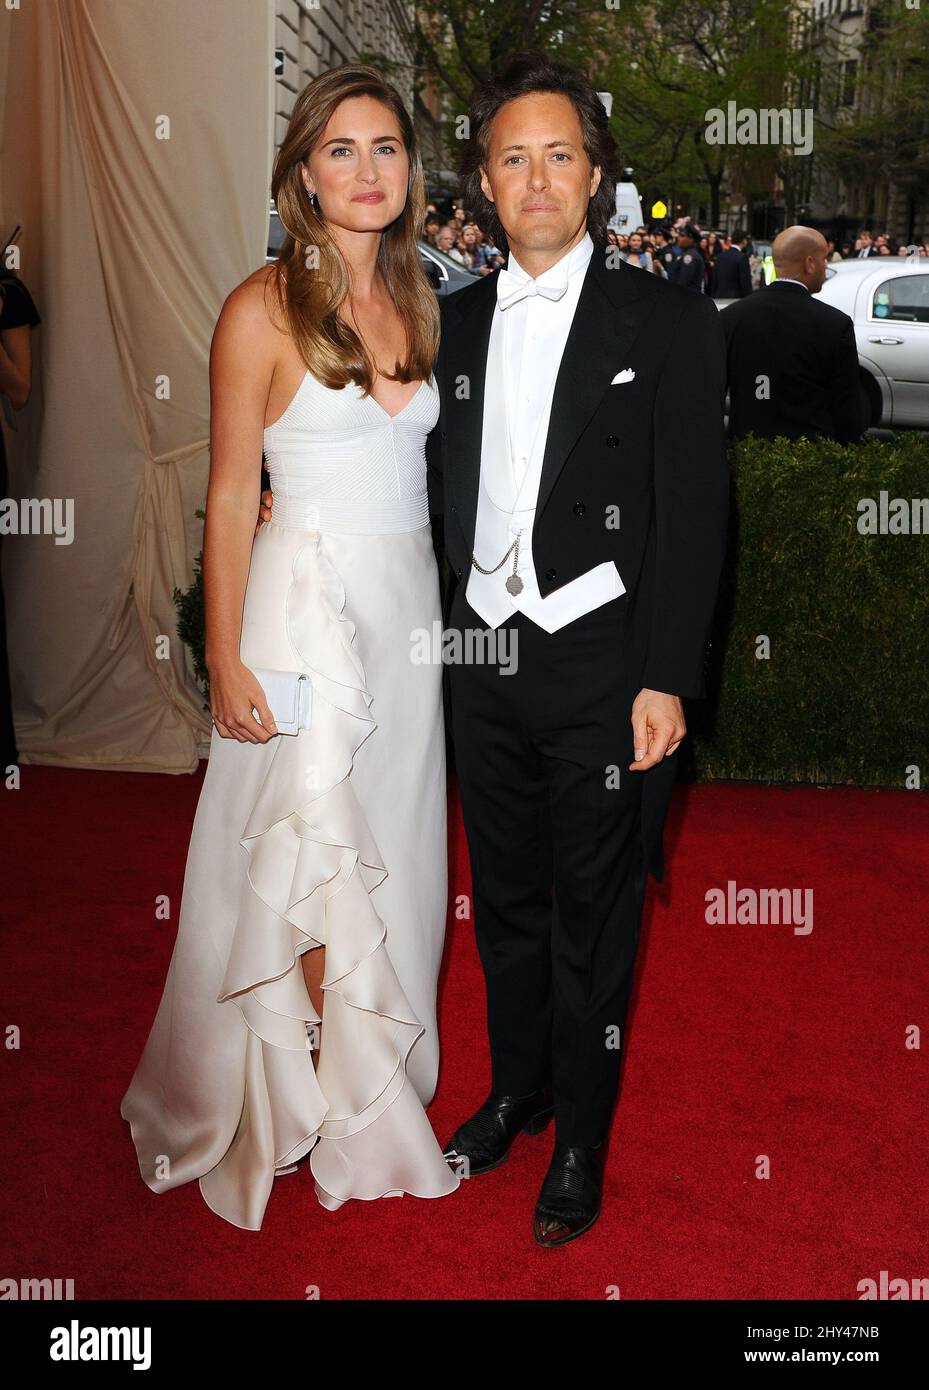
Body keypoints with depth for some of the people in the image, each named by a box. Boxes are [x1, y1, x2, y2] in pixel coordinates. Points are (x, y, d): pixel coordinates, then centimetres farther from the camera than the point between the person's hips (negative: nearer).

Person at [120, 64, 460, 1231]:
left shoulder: (417, 303, 9)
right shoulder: (264, 310, -9)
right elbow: (230, 496, -8)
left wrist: (445, 610, 11)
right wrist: (227, 662, -11)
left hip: (411, 601, 6)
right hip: (305, 600, -6)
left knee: (392, 850, 12)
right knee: (312, 852, 2)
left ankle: (366, 1082, 31)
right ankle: (321, 1102, 23)